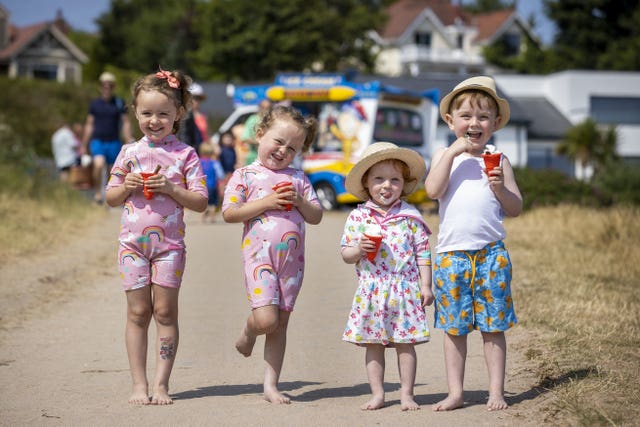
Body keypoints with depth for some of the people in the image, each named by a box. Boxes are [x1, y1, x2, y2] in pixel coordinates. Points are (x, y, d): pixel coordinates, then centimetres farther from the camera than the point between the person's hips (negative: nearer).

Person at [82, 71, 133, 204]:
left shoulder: (119, 103, 4)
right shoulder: (95, 103, 6)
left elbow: (126, 123, 4)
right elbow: (89, 125, 12)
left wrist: (129, 142, -5)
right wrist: (84, 145, 12)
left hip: (113, 142, 1)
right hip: (97, 141, -1)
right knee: (99, 164, -25)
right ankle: (98, 193, -14)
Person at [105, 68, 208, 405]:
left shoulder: (185, 154, -1)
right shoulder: (129, 153, 6)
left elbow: (200, 202, -4)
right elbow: (111, 198, 11)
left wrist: (170, 188, -16)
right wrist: (127, 186, -8)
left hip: (169, 242, -2)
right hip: (133, 241, 2)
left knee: (165, 312, 1)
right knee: (138, 312, 4)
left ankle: (161, 384, 7)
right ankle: (139, 384, 9)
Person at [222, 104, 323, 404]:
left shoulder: (298, 178, 12)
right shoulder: (245, 175, 1)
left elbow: (316, 216, 12)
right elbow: (228, 213, -7)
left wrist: (300, 202, -8)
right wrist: (265, 203, -13)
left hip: (292, 260, 4)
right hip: (260, 256, -4)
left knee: (280, 324, 6)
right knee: (266, 319, -16)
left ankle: (271, 385, 12)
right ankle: (248, 332, 20)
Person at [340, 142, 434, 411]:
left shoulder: (410, 217, 1)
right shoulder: (358, 217, 3)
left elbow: (423, 252, 3)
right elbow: (345, 253, 7)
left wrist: (425, 285, -1)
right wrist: (358, 250, -15)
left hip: (404, 290, -1)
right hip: (371, 291, 1)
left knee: (406, 343, 2)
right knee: (373, 345, 5)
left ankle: (406, 394, 11)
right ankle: (377, 394, 14)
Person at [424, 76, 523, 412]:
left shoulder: (498, 161, 7)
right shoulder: (444, 156, 7)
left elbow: (516, 208, 6)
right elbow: (433, 190, -12)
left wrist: (500, 188, -12)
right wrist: (452, 152, -13)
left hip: (491, 254, 0)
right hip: (451, 254, 0)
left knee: (493, 326, 3)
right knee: (453, 327, 6)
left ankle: (496, 392, 11)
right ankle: (455, 393, 13)